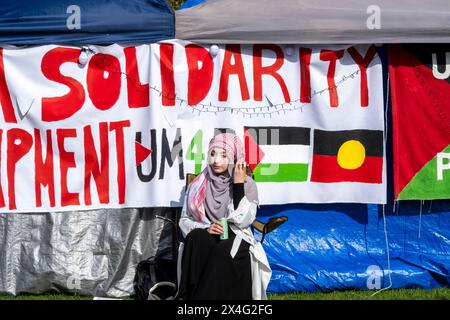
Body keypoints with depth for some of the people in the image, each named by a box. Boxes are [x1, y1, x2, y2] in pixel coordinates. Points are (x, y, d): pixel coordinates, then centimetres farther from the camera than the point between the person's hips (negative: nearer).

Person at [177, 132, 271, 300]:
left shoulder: (247, 184, 2)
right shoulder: (198, 185, 8)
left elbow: (243, 221, -12)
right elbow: (184, 220, 8)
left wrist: (238, 185, -12)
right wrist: (205, 228, -12)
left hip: (236, 241, -2)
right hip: (204, 240, 2)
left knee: (223, 252, -37)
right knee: (197, 237, -35)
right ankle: (190, 302, -40)